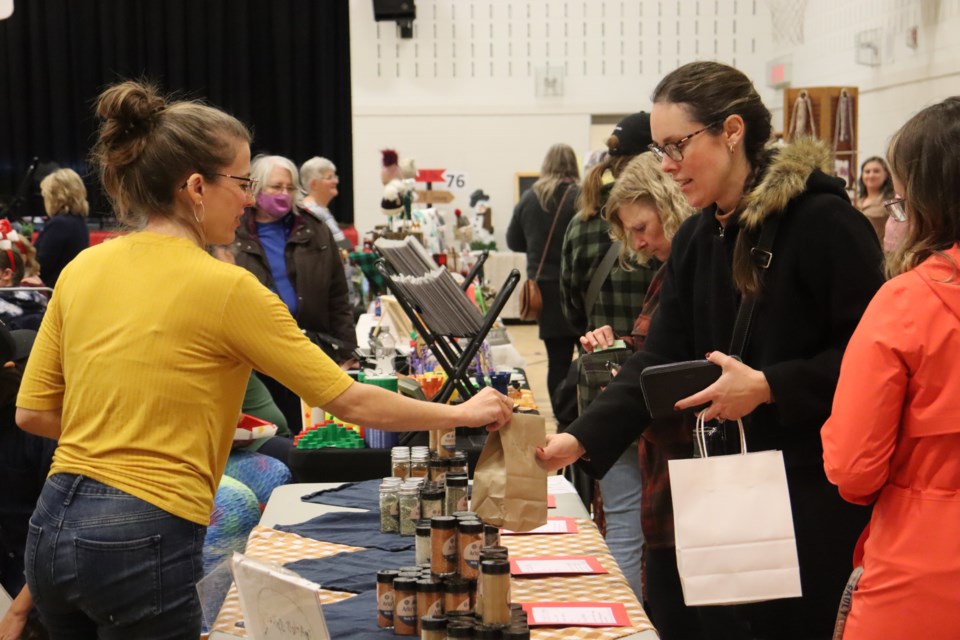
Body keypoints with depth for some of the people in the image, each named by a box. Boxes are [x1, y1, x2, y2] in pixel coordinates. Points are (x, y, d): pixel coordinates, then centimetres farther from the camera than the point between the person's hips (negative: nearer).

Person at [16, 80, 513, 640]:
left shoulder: (82, 271, 5)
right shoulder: (226, 288, -13)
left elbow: (32, 412, 10)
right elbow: (351, 402, -8)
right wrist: (463, 414, 5)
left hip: (53, 528, 7)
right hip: (141, 542, -7)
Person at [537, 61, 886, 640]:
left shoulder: (823, 222, -14)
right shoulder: (695, 241, 8)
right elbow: (660, 361, 2)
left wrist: (769, 386, -22)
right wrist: (579, 439, -9)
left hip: (822, 488, -7)